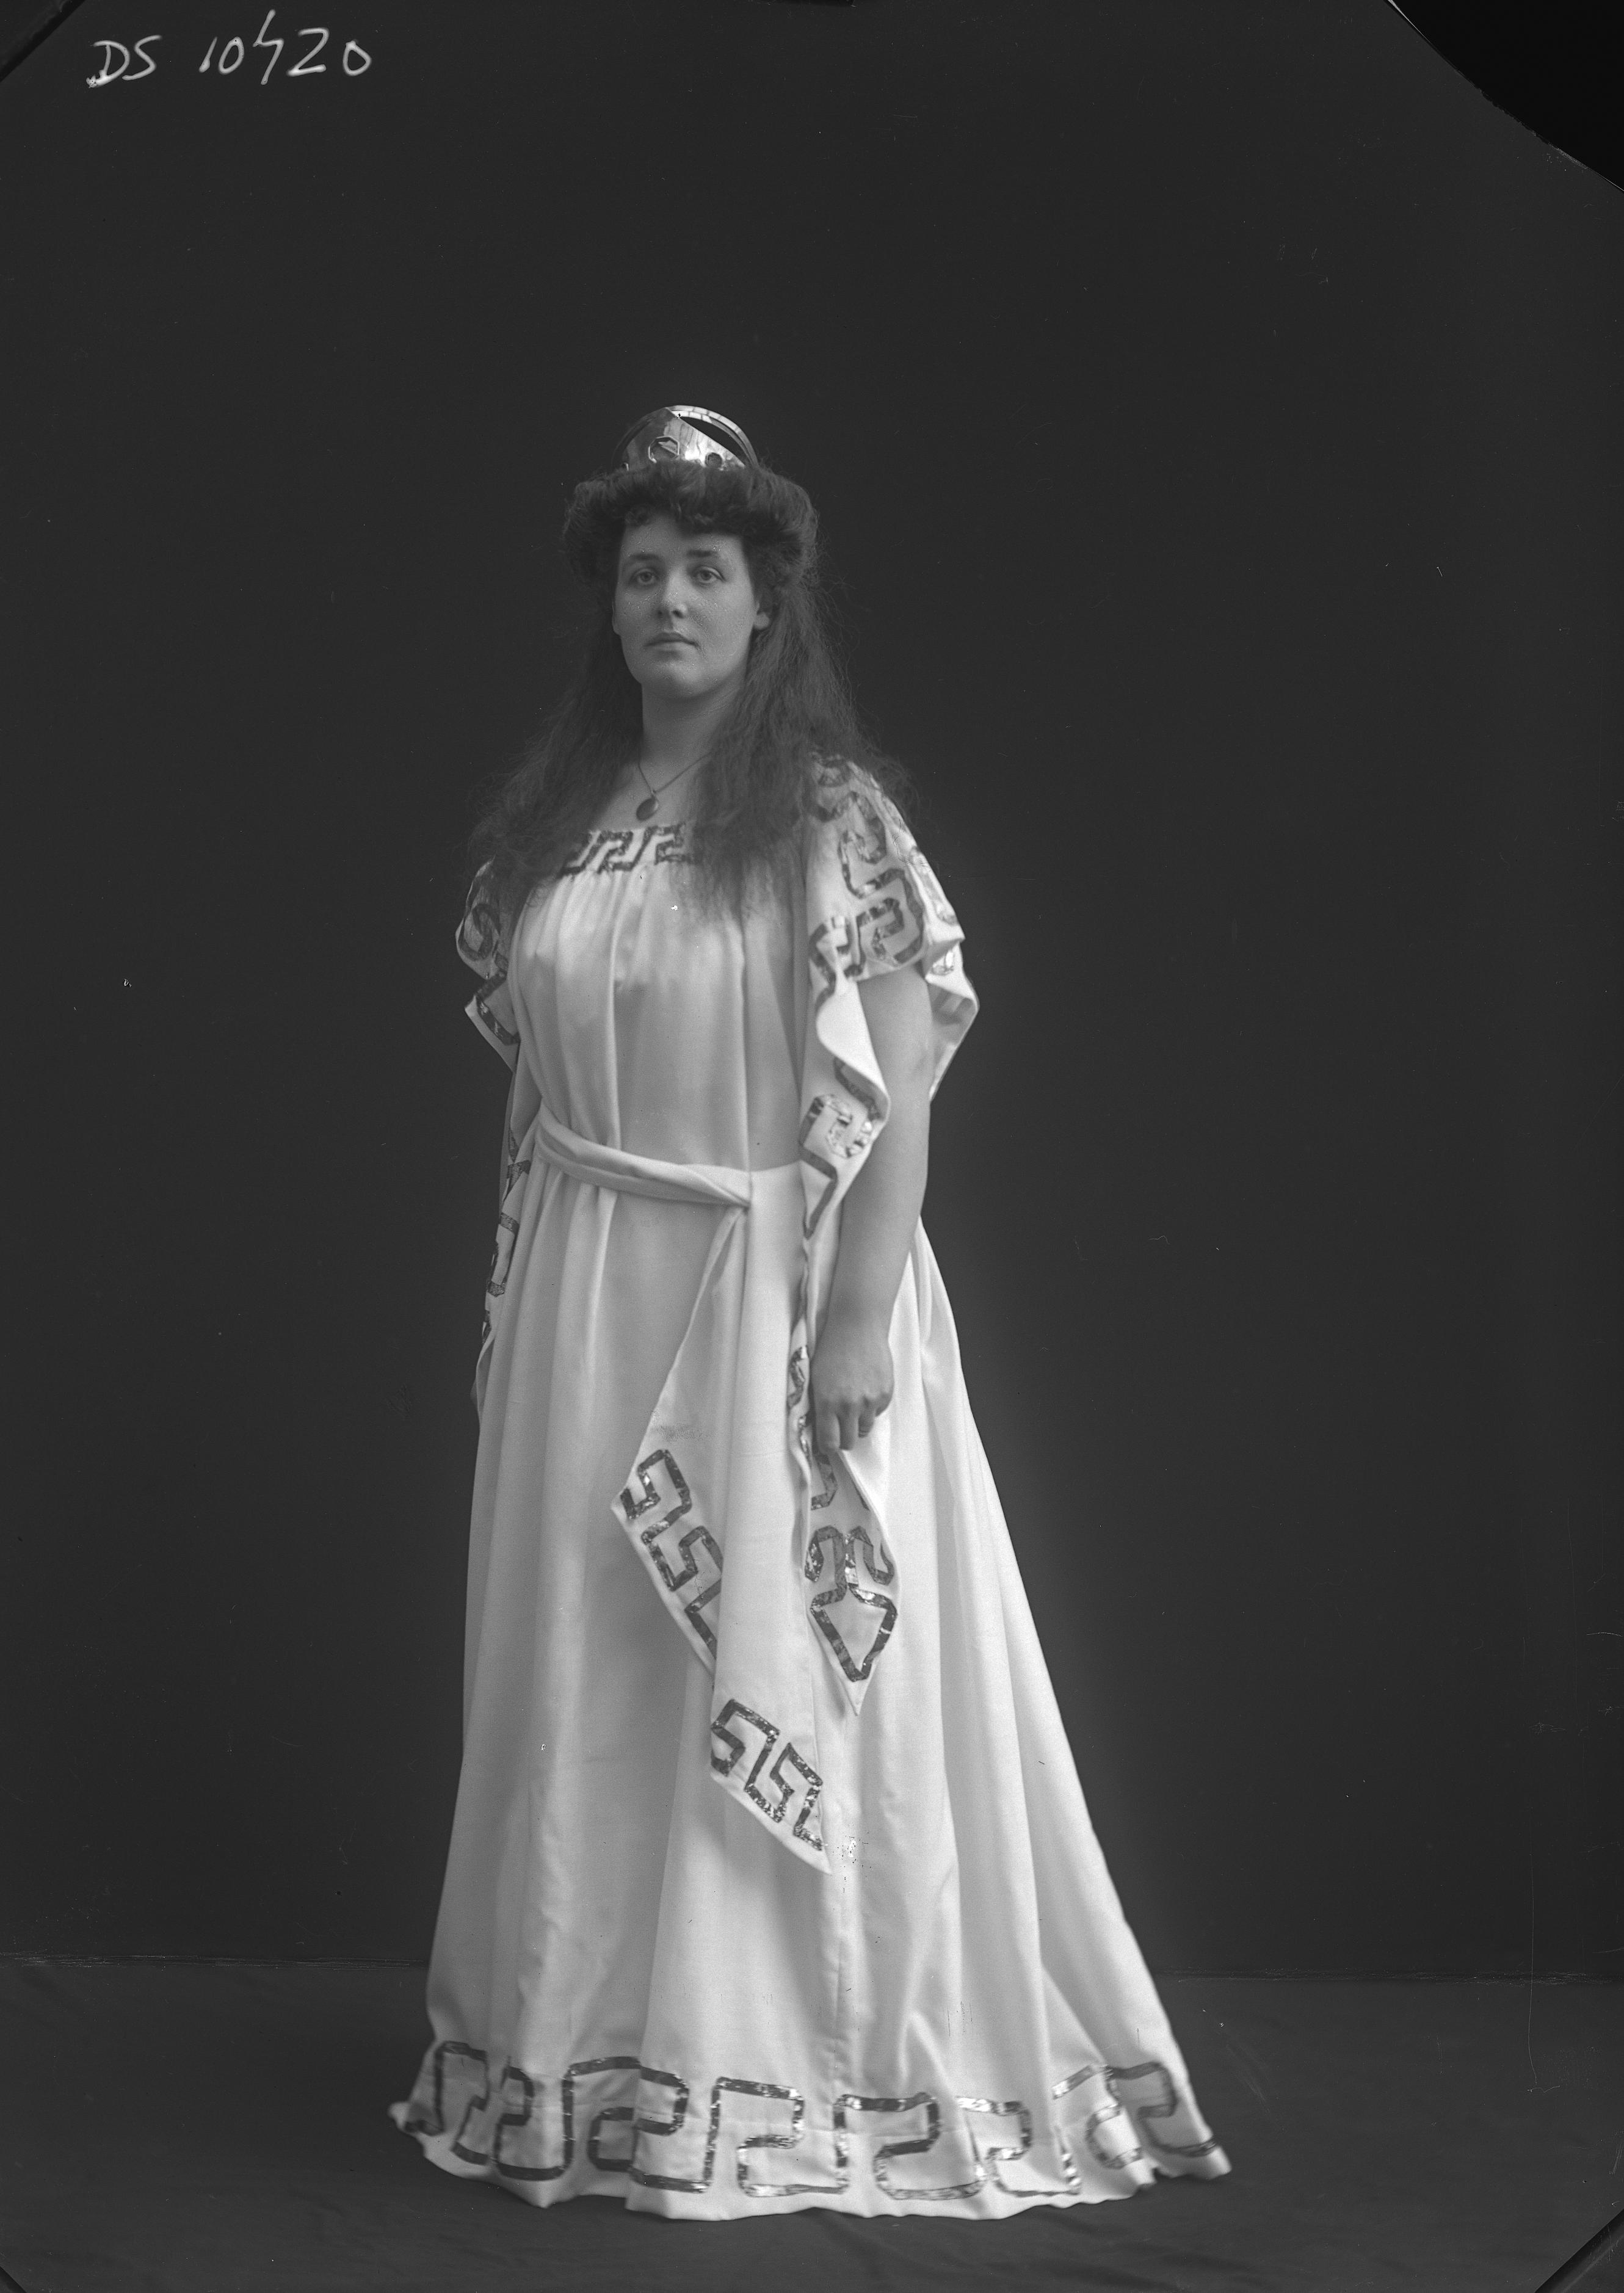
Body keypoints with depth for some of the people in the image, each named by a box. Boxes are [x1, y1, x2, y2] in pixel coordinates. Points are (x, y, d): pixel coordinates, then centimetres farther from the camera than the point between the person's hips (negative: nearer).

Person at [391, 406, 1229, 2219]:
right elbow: (533, 1083, 12)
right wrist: (518, 1308, 11)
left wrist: (859, 1315, -17)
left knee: (789, 1683, 0)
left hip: (782, 1297, -4)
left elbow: (900, 1091, -10)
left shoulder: (834, 817, -6)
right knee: (595, 1677, 7)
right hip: (591, 1314, 5)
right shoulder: (552, 825, 8)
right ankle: (599, 2056, 17)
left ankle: (816, 2062, 10)